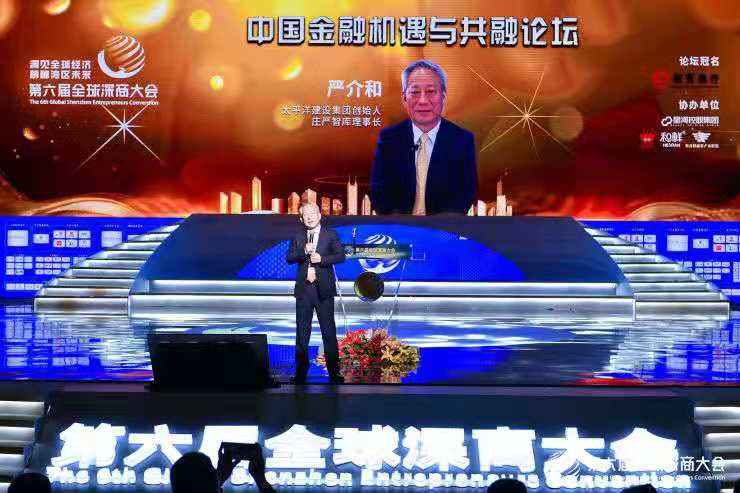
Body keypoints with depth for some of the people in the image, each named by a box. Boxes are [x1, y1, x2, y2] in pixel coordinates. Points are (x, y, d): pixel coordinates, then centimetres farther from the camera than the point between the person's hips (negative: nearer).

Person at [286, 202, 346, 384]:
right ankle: (300, 373, 14)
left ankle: (334, 372, 4)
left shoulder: (331, 234, 2)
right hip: (304, 288, 3)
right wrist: (303, 251, -16)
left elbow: (340, 256, -5)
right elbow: (289, 258, 1)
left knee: (329, 330, 0)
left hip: (324, 289, -3)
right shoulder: (297, 237, 10)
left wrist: (322, 258, -19)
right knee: (302, 331, 7)